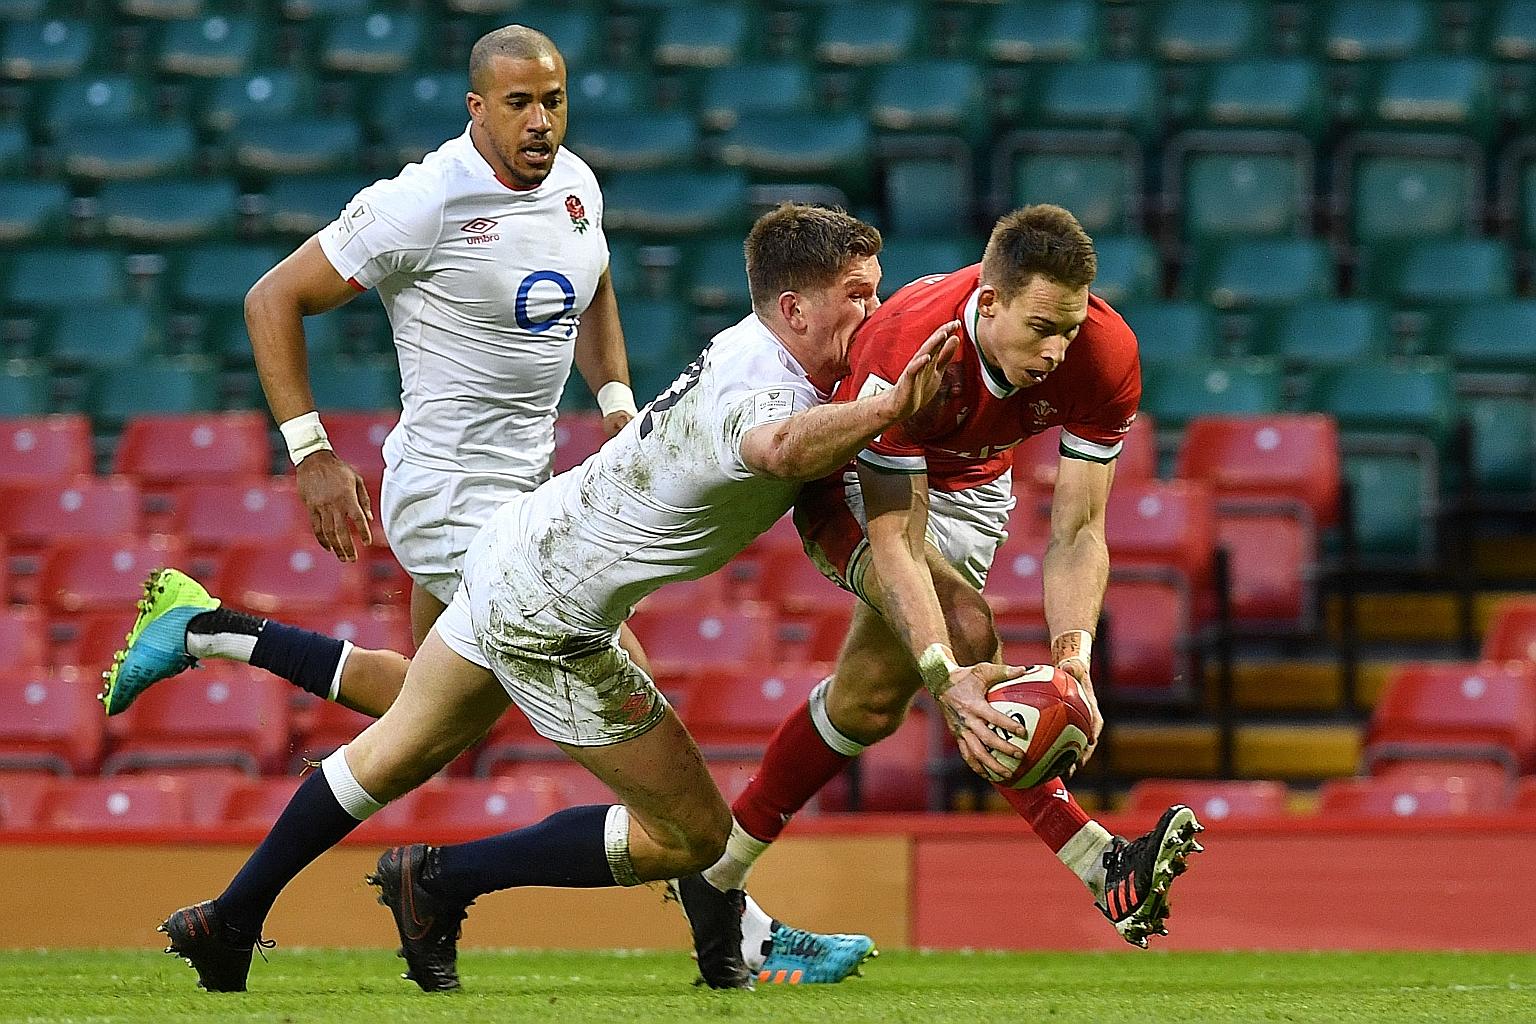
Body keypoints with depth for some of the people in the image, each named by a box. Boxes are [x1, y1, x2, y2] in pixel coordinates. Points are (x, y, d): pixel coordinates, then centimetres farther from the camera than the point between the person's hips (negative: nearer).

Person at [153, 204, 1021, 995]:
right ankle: (440, 882, 9)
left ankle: (231, 922, 39)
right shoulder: (761, 395, -29)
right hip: (551, 617, -10)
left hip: (513, 548, 10)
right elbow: (782, 448, -55)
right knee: (690, 834, 1)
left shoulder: (748, 347, 1)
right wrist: (890, 408, -72)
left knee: (401, 751, 27)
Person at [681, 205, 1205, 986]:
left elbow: (1078, 531, -25)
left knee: (869, 700, 2)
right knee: (962, 624, -29)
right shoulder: (910, 346, -41)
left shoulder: (1106, 357, -28)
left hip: (969, 489, 6)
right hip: (854, 481, -6)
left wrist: (1072, 655, -42)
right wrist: (947, 679, -53)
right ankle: (1099, 869, -34)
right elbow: (892, 540, -41)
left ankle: (716, 871, 19)